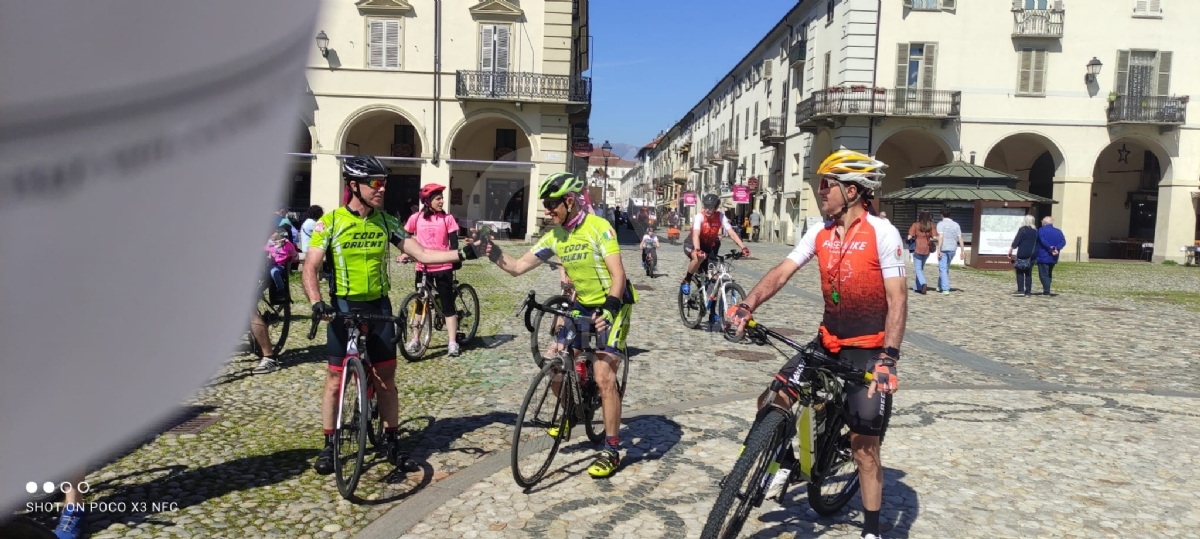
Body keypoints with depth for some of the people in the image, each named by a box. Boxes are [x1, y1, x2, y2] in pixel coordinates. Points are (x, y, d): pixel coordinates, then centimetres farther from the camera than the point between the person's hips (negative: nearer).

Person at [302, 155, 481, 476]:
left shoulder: (386, 222, 1)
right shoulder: (330, 221, -9)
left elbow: (421, 254, -1)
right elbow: (310, 267, -10)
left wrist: (462, 254, -13)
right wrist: (316, 302, -28)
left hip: (379, 308, 3)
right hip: (344, 308, -3)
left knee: (386, 379, 7)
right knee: (335, 380, 3)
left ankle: (391, 443, 20)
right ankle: (329, 446, 19)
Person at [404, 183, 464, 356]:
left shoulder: (447, 218, -2)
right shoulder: (416, 218, 1)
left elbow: (453, 242, -5)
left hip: (443, 267, -2)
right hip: (422, 267, 2)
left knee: (448, 304, -1)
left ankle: (452, 342, 2)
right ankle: (415, 339, 23)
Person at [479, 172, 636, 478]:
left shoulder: (599, 228, -19)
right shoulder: (555, 237, 0)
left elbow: (618, 274, -24)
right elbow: (517, 267, 0)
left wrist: (608, 309, -38)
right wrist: (491, 252, -16)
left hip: (613, 305, -7)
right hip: (583, 305, 7)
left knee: (604, 378, -15)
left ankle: (611, 451, -2)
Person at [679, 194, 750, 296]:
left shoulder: (720, 217, -15)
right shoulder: (700, 216, -25)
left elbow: (732, 233, -22)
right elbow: (696, 235, -38)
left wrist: (743, 247, -36)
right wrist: (698, 250, -57)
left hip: (709, 246, 5)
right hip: (692, 244, -4)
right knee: (699, 257, -37)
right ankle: (686, 281, -16)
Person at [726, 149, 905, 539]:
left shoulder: (882, 233, -14)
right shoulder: (819, 234, 2)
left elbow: (897, 299, -17)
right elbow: (782, 272, -6)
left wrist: (887, 358, -25)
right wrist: (747, 306, -22)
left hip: (869, 350, -5)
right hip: (828, 342, 5)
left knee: (864, 445, 0)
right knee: (770, 403, -5)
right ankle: (786, 462, 24)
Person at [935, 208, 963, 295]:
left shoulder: (941, 224, -7)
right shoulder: (956, 225, 7)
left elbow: (940, 237, -18)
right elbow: (960, 239, 2)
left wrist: (939, 250, -20)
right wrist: (963, 250, 5)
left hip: (943, 249, -5)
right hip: (952, 249, 5)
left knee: (943, 269, -1)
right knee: (945, 268, 21)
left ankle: (945, 289, -10)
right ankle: (940, 285, 31)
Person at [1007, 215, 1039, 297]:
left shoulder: (1022, 230, -8)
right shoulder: (1035, 231, 11)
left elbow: (1016, 241, -11)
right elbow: (1037, 243, 15)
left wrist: (1010, 250, -7)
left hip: (1022, 254, -6)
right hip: (1032, 255, 6)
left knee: (1020, 272, 0)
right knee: (1028, 273, 9)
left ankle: (1020, 290, -8)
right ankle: (1028, 291, 7)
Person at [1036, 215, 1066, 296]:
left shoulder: (1041, 230, -6)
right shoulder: (1058, 231, 11)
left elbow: (1043, 241, -20)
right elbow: (1063, 242, -3)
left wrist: (1050, 248, -14)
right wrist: (1057, 248, -15)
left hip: (1043, 257, -6)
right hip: (1053, 258, 6)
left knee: (1044, 275, -5)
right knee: (1049, 274, 17)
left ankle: (1046, 292, -12)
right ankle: (1046, 290, 20)